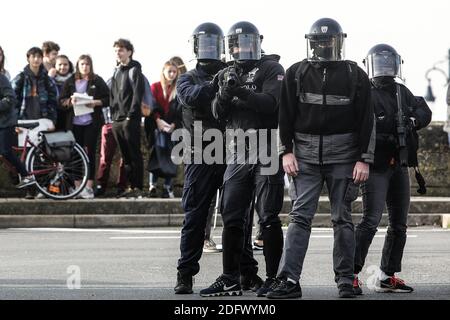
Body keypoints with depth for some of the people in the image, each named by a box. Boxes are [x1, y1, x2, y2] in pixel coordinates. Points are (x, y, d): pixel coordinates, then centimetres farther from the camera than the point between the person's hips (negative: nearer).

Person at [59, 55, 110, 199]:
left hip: (91, 123, -2)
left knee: (90, 152, -3)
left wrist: (96, 103, -13)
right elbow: (61, 101, 8)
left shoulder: (97, 81, 5)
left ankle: (89, 187, -1)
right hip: (74, 122, 2)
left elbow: (108, 99, 3)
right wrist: (70, 102, -12)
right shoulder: (70, 82, 10)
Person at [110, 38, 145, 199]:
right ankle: (131, 186, 12)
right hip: (117, 120, 8)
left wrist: (130, 116, -17)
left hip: (130, 120, -8)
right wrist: (113, 115, 9)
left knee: (134, 155, -7)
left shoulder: (134, 71, -4)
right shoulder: (116, 72, 19)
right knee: (125, 156, 9)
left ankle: (138, 187, -7)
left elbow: (137, 95, -12)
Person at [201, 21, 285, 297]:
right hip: (237, 153, 5)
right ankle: (231, 279, 10)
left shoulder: (271, 69, -1)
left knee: (268, 218, -3)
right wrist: (225, 92, -13)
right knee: (232, 218, 5)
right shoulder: (228, 73, 15)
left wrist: (241, 91, -29)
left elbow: (270, 103, -17)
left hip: (267, 151, -5)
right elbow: (219, 114, 7)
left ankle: (273, 278, 3)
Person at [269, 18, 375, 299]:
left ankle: (345, 281, 11)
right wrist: (287, 151, 0)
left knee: (343, 218, 4)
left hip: (342, 154, -1)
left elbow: (367, 120, 2)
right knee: (301, 216, -5)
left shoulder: (355, 75, 3)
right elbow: (285, 115, 9)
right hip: (306, 153, 1)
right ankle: (289, 280, -9)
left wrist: (364, 159, -3)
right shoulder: (297, 73, 7)